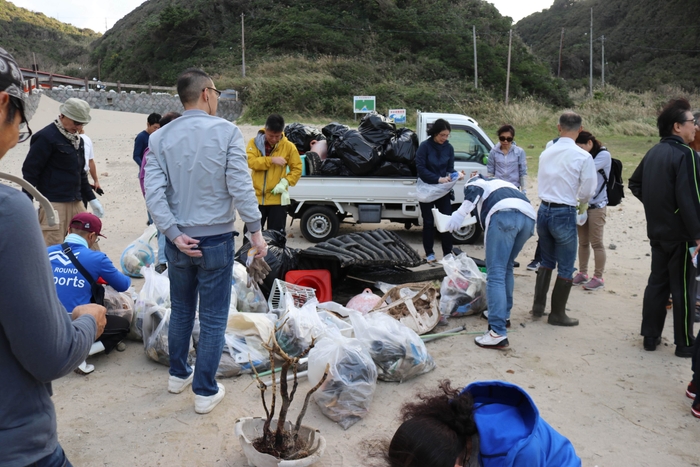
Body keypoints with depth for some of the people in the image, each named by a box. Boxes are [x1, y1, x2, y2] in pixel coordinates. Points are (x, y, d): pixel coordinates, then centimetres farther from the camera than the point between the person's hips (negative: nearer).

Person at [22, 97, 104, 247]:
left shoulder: (78, 139, 16)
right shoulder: (46, 137, -9)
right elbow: (30, 171, -11)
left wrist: (91, 199, 23)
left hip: (76, 202, 8)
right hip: (54, 204, -8)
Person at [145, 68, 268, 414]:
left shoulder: (161, 138, 0)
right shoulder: (227, 132, -10)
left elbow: (153, 191, -8)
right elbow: (241, 187, -14)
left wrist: (174, 234, -8)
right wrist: (255, 231, -8)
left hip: (179, 241, 4)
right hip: (216, 241, -4)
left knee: (181, 311, 22)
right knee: (213, 319, 7)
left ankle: (178, 374, 38)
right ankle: (205, 392, 16)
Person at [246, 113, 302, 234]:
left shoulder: (289, 146, -2)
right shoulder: (255, 142, -1)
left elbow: (297, 168, 1)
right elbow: (250, 161, -14)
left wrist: (286, 182, -14)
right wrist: (271, 160, -20)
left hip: (277, 199, -1)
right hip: (256, 197, 1)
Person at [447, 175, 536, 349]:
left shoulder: (473, 183, 27)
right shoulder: (503, 184, 45)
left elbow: (474, 190, 0)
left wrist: (460, 213, -12)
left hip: (504, 215, -7)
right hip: (528, 217, 7)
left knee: (496, 274, -8)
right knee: (506, 268, 26)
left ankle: (498, 333, -15)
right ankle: (504, 315, 35)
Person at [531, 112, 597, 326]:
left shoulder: (546, 153, 4)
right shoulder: (583, 157, -12)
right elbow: (588, 190, -7)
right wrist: (581, 204, 13)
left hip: (544, 210, 6)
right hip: (564, 214, -6)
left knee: (546, 261, 21)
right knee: (565, 267, 7)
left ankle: (538, 306, 26)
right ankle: (557, 314, 15)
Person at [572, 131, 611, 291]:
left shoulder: (604, 155, -8)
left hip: (597, 205, -6)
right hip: (582, 204, 6)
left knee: (596, 242, -2)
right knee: (583, 241, 11)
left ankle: (598, 278, 5)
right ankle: (582, 273, 21)